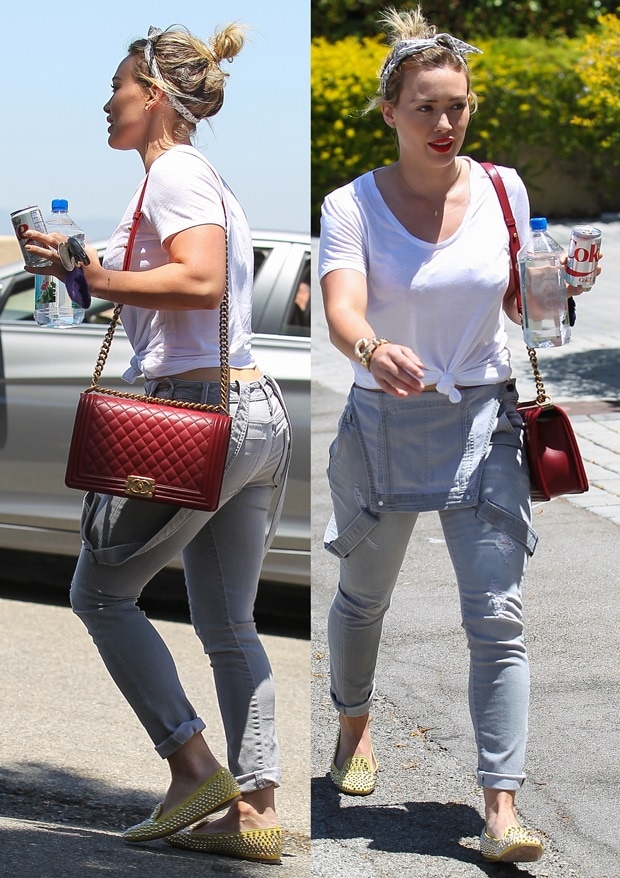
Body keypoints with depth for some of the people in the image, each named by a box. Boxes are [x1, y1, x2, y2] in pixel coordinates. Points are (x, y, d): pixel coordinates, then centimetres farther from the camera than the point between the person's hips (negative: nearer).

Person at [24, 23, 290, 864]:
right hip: (260, 411, 9)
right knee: (229, 623, 10)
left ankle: (195, 768, -1)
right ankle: (256, 810, 9)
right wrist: (89, 268, 18)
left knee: (102, 591, 3)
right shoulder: (206, 177, 21)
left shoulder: (173, 173, -8)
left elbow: (201, 281, -24)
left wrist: (98, 278, -15)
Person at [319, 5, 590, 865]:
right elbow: (342, 308, -25)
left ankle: (502, 808, -7)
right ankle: (355, 720, 48)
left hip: (484, 422, 1)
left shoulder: (501, 191, 0)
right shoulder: (354, 204, -8)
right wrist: (372, 350, -47)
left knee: (498, 618, -8)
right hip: (385, 424, 0)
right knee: (363, 597, 19)